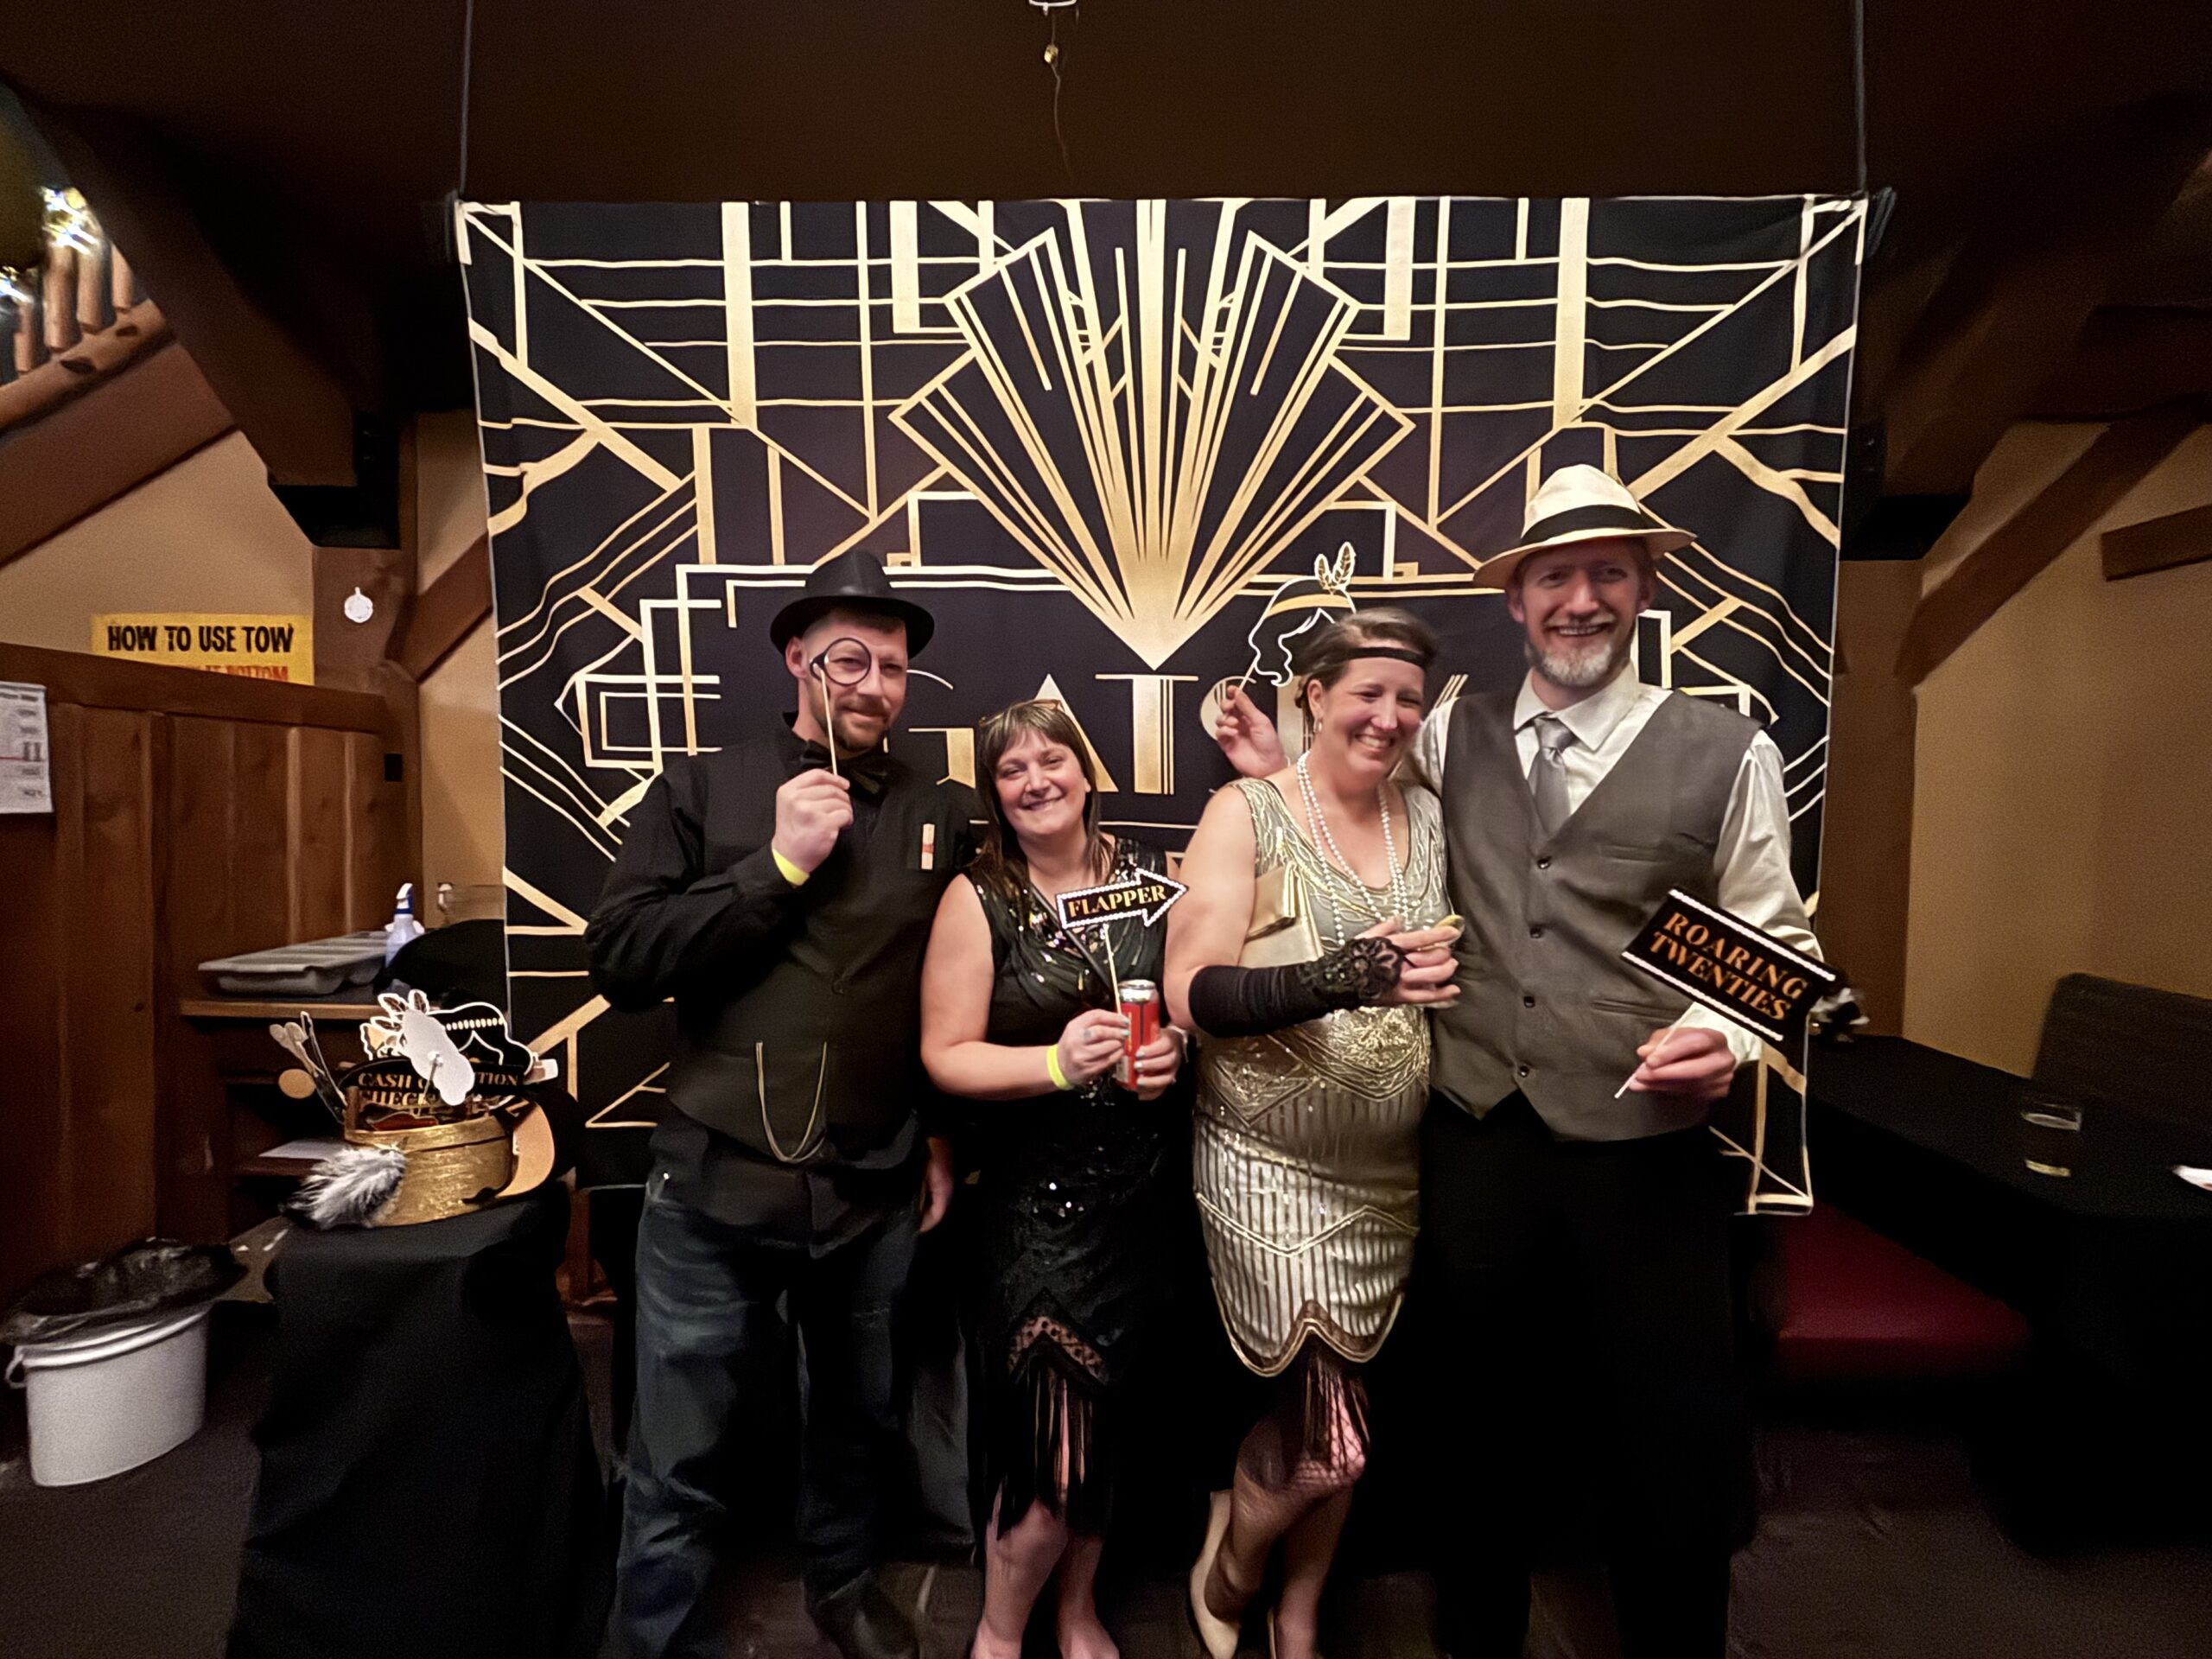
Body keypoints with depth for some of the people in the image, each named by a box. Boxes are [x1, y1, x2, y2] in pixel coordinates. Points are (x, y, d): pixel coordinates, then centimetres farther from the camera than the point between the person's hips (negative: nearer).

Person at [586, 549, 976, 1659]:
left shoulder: (944, 816, 2)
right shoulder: (700, 790, -2)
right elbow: (622, 963, -10)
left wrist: (948, 1133, 6)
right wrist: (778, 866, -17)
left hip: (876, 1189, 2)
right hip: (715, 1183, -2)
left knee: (859, 1418, 24)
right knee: (677, 1458, 12)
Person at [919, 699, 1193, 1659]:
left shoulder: (1146, 872, 1)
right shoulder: (978, 898, -7)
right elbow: (945, 1056, -9)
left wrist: (1177, 1044, -12)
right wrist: (1059, 1063, -24)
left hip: (1148, 1188, 4)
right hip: (1040, 1195, -3)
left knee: (1108, 1421, 18)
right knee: (1055, 1441, -3)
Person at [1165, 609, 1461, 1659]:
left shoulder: (1429, 820, 5)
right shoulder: (1246, 813, -8)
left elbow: (1452, 963, 16)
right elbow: (1193, 992, -15)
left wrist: (1447, 972, -5)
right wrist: (1332, 980, -28)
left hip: (1389, 1169, 5)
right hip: (1269, 1163, -4)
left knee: (1329, 1424, 15)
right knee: (1329, 1432, -1)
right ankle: (1229, 1567, 34)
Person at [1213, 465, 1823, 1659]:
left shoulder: (1725, 751, -2)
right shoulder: (1452, 738, 3)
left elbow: (1779, 941, 3)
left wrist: (1726, 1037, -15)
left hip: (1644, 1150, -1)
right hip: (1474, 1140, 2)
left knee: (1667, 1437, 16)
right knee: (1484, 1418, 21)